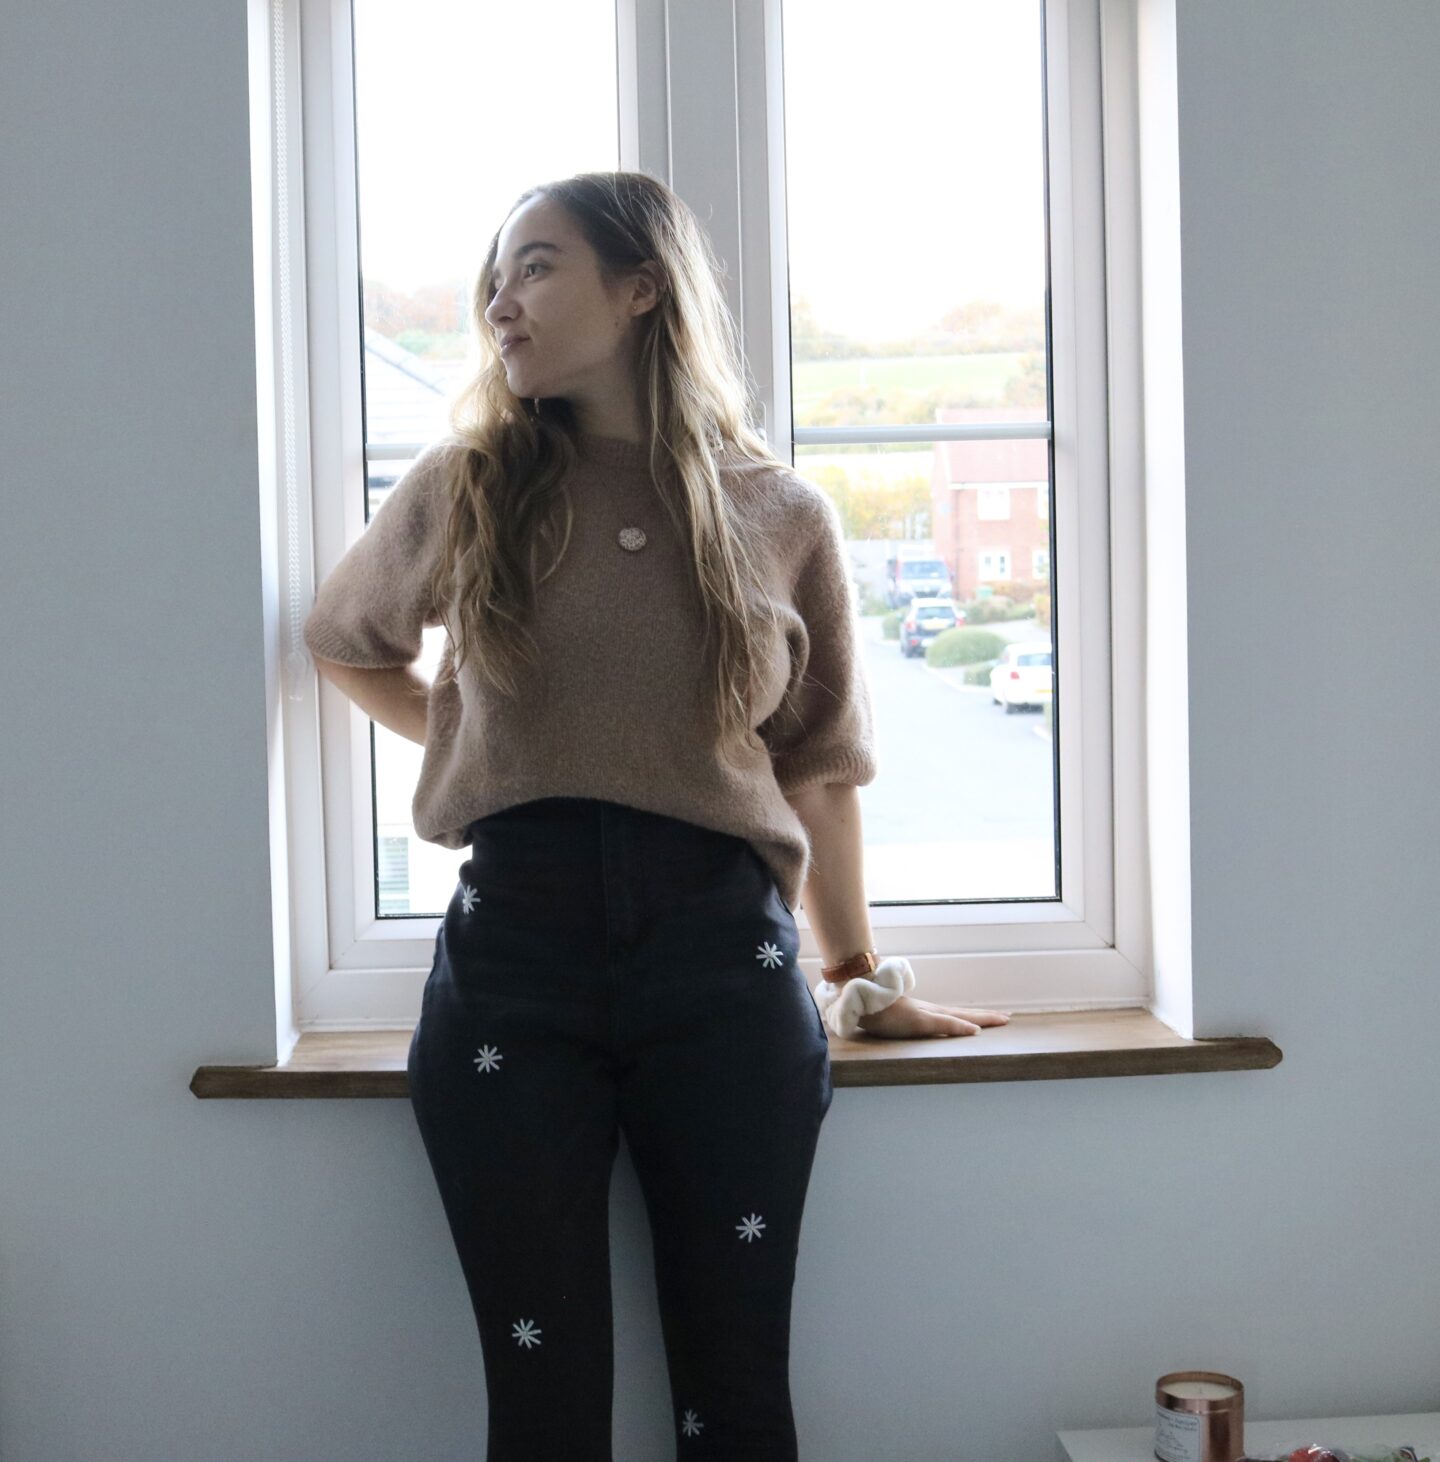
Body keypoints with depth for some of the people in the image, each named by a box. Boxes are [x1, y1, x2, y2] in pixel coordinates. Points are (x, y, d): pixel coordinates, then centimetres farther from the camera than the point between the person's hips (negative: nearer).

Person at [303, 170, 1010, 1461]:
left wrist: (860, 973, 16)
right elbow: (345, 643, 25)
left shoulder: (783, 517, 6)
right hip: (513, 954, 1)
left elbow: (819, 767, 13)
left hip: (724, 954, 0)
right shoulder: (466, 491, 6)